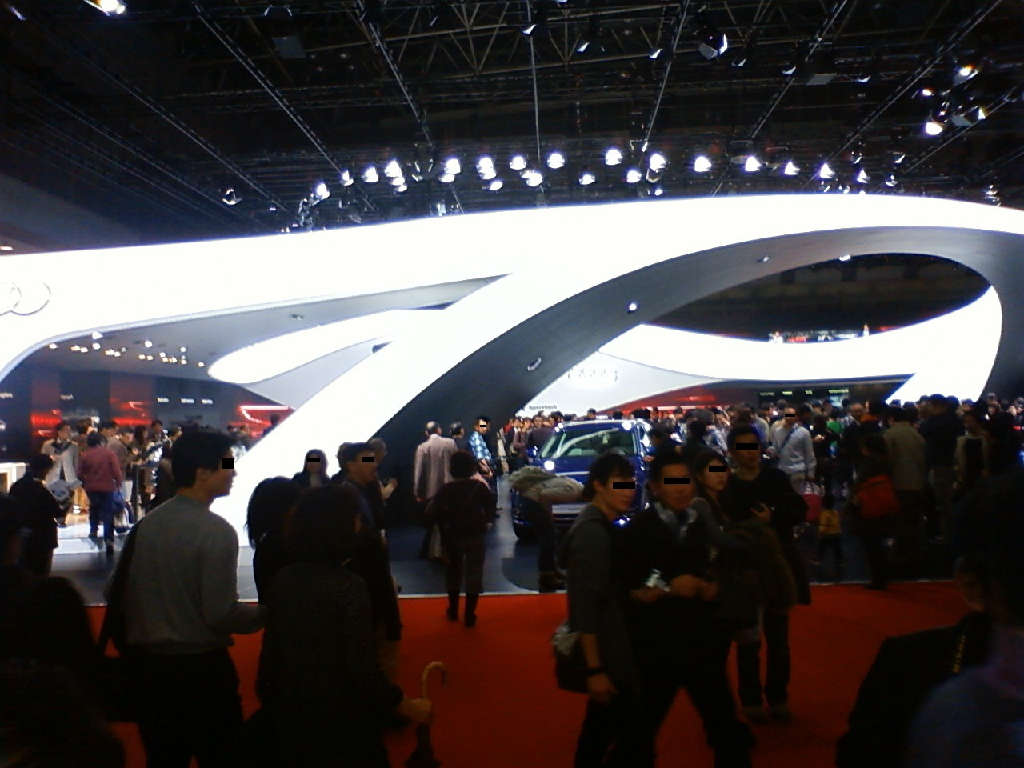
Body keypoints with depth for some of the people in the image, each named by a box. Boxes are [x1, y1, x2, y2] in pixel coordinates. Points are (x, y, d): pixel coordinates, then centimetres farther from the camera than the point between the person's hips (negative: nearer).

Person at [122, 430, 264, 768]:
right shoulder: (216, 531, -18)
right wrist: (266, 613, -3)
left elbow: (119, 591, 7)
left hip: (148, 664, 6)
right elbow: (221, 614, -20)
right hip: (201, 666, -6)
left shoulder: (147, 524, 1)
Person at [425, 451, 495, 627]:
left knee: (453, 570, 20)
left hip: (453, 536, 2)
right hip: (475, 536, -2)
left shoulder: (446, 490, -9)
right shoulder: (479, 487, -11)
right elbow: (490, 509, -9)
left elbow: (431, 513, -13)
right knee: (474, 573, 6)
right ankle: (470, 615, 6)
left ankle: (453, 610, 31)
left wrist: (444, 523, 4)